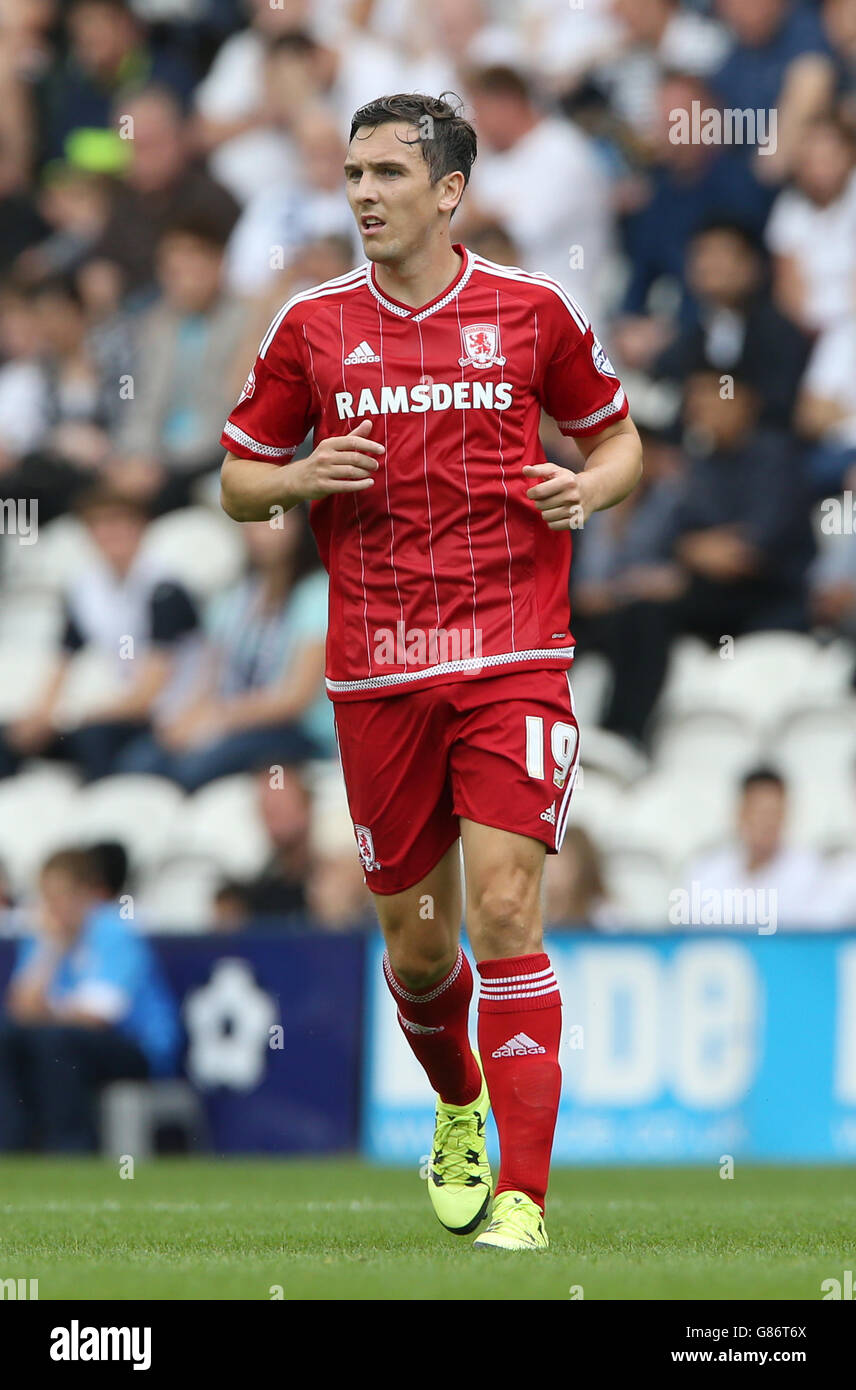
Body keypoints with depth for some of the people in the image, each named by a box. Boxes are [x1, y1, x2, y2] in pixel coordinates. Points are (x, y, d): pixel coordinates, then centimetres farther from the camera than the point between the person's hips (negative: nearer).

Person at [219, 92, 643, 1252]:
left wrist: (591, 487, -7)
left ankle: (523, 1193, -14)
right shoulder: (312, 326, 5)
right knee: (415, 938, 9)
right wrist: (301, 479, -8)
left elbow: (618, 434, 15)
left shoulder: (532, 311, 2)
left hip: (513, 659, -2)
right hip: (377, 675, 2)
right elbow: (238, 480, 13)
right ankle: (459, 1111, 40)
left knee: (505, 907, -15)